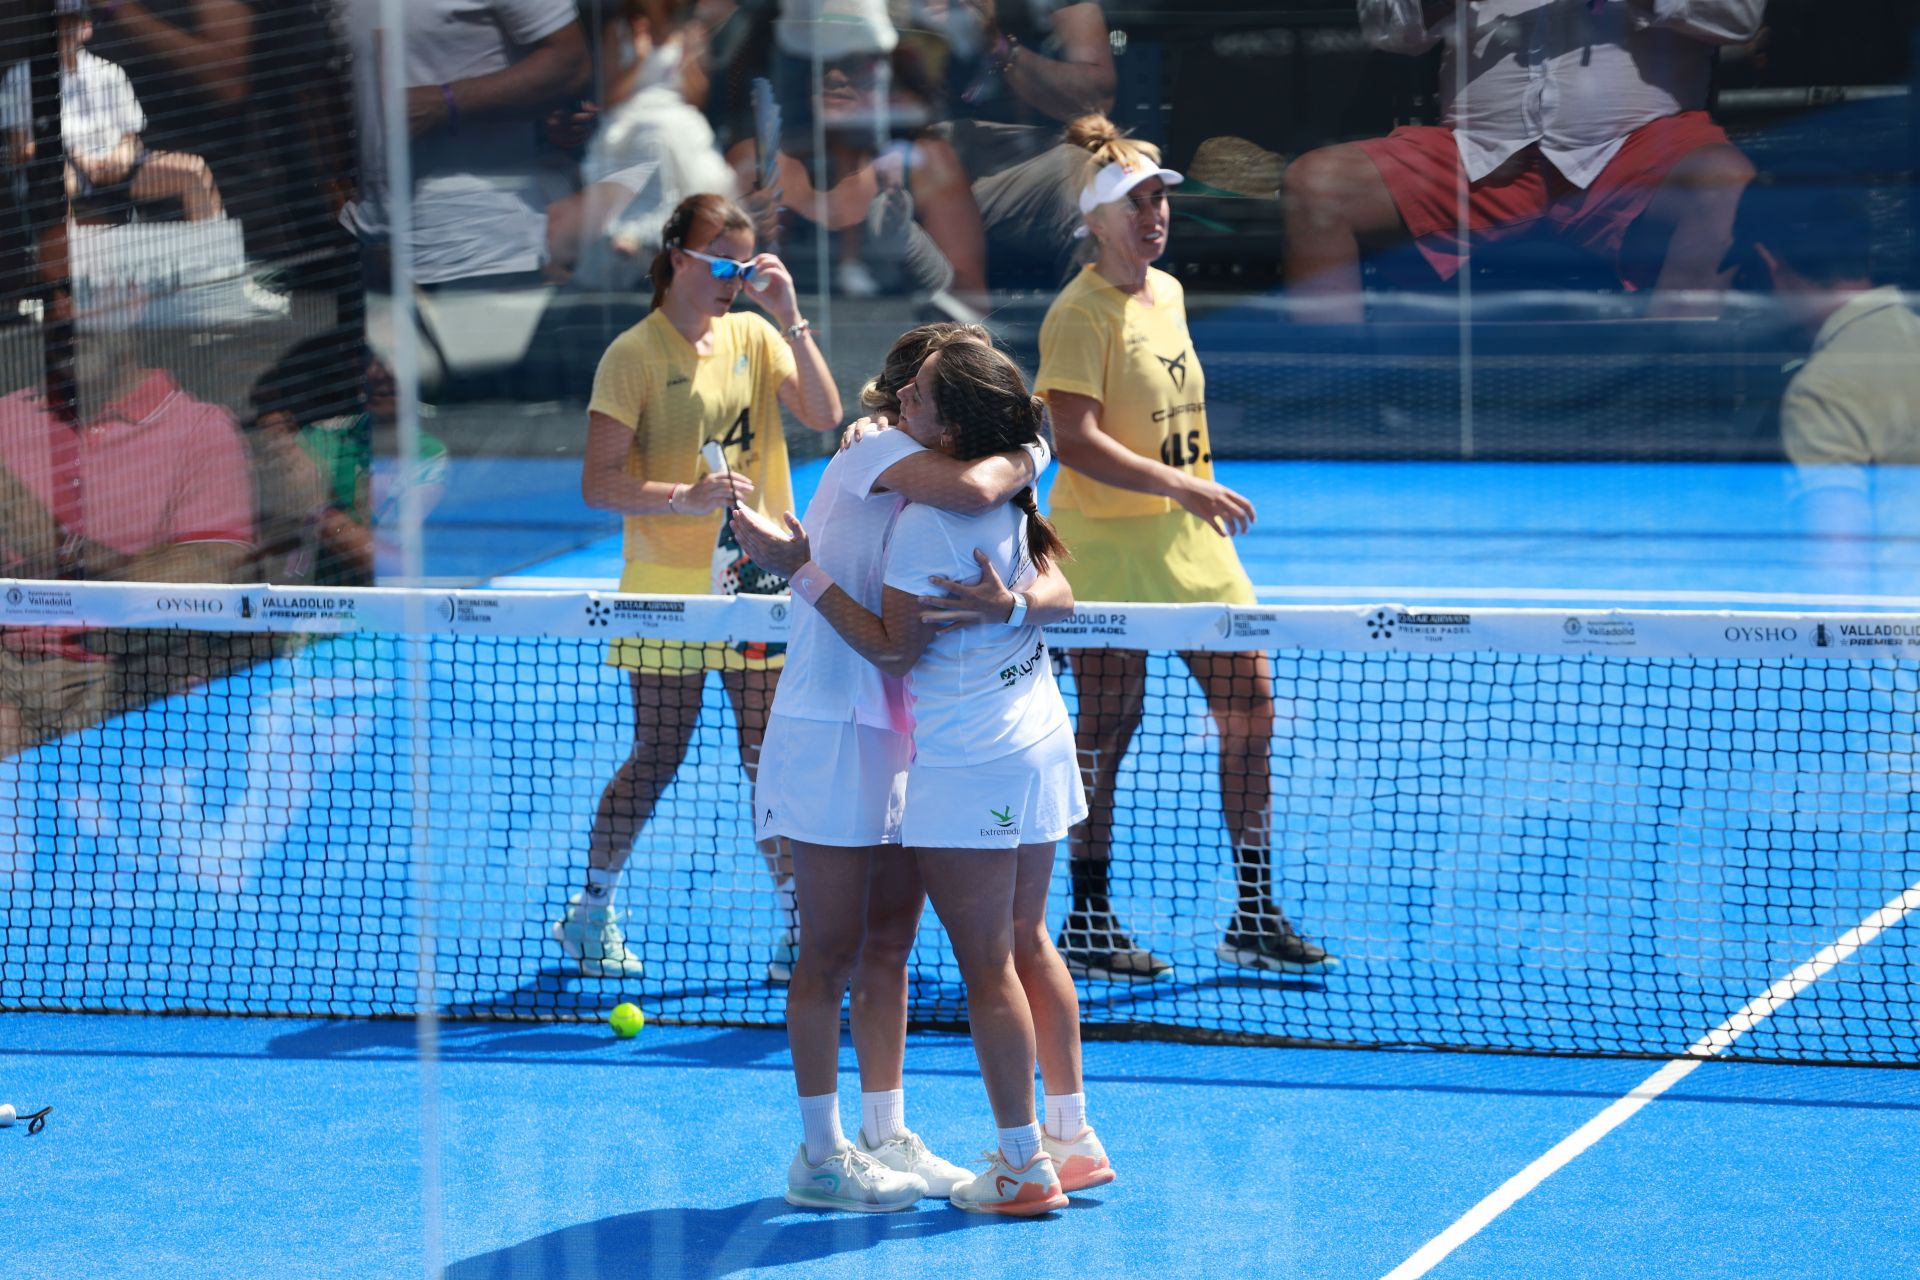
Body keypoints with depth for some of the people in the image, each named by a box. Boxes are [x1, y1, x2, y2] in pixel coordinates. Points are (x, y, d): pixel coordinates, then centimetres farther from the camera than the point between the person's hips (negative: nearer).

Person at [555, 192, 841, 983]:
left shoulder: (754, 336, 6)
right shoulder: (634, 355, -8)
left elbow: (825, 416, -7)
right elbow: (599, 485, -13)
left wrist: (790, 318, -12)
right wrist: (687, 497, -26)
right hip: (667, 590, -3)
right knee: (656, 761, 4)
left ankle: (800, 926, 7)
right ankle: (591, 913, 21)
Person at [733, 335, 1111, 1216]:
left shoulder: (925, 520, -20)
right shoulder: (1012, 498, 5)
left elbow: (894, 649, -17)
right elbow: (1061, 596, 9)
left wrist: (798, 567, -15)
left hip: (967, 770, -9)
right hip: (1038, 747, 9)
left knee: (988, 966, 0)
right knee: (1028, 947, 18)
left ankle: (1024, 1168, 5)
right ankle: (1072, 1136, 25)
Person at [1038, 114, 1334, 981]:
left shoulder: (1167, 293, 11)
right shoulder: (1080, 314, -14)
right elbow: (1076, 439, -23)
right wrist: (1183, 486, -27)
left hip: (1189, 535, 8)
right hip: (1106, 543, -8)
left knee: (1249, 707, 4)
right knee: (1108, 727, -1)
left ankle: (1254, 918, 12)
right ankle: (1087, 923, 11)